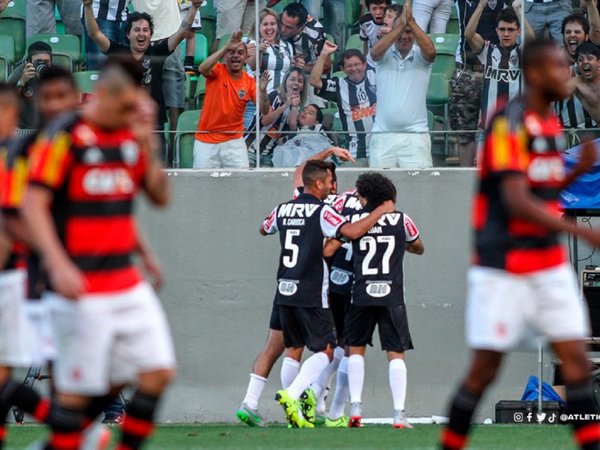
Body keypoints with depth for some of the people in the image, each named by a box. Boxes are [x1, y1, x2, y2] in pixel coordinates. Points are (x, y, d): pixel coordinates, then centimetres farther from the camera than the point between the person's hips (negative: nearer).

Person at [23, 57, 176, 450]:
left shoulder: (133, 137, 11)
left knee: (158, 372, -1)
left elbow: (161, 196, 15)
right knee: (79, 388, -5)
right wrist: (59, 265, -25)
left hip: (126, 281, 7)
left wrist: (148, 147, -3)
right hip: (81, 285, -7)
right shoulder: (65, 136, -9)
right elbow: (34, 204, -13)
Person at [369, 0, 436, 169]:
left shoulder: (421, 56, 5)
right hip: (383, 135, 1)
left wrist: (411, 22, -19)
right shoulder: (384, 55, 7)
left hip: (415, 135, -1)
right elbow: (375, 51, -15)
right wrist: (400, 25, -17)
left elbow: (430, 51, -16)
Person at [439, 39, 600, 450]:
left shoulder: (552, 123, 10)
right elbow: (517, 203, -23)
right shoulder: (508, 124, -15)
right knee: (485, 369, -1)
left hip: (551, 265, 7)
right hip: (503, 269, -7)